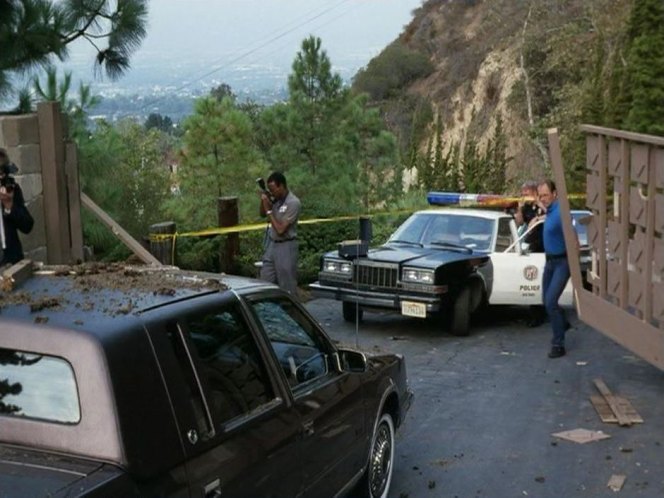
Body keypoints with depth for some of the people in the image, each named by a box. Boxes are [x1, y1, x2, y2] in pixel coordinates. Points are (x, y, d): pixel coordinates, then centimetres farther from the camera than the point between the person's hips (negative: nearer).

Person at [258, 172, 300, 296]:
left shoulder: (293, 203, -18)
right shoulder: (275, 198, 2)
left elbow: (280, 230, -21)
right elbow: (262, 214, 19)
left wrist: (269, 210, -17)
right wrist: (263, 201, -1)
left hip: (286, 246, -7)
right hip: (272, 244, 7)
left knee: (287, 286, 0)